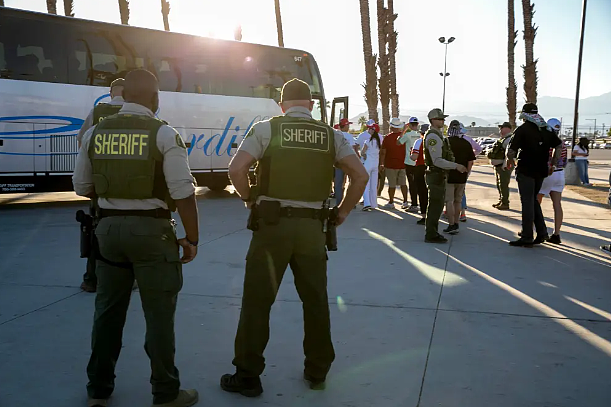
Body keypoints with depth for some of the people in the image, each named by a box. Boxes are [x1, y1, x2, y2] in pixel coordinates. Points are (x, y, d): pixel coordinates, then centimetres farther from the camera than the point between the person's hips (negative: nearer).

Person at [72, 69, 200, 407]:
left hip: (109, 227, 5)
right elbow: (183, 193, -15)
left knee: (108, 310, 17)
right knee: (158, 314, 5)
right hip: (151, 230, -4)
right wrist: (192, 238, -5)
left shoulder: (95, 133, 3)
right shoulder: (163, 134, -10)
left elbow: (82, 187, 10)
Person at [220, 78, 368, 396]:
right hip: (312, 227, 3)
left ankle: (248, 376, 15)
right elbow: (360, 175, 0)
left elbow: (236, 169, -11)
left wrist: (248, 198, 5)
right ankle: (317, 372, 27)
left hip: (272, 224, -2)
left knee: (257, 300, 7)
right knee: (316, 301, 15)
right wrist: (343, 211, 11)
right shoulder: (331, 136, 6)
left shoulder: (267, 128, -1)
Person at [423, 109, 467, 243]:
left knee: (436, 205, 16)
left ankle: (432, 232, 26)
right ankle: (431, 235, -1)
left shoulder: (438, 135, 16)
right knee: (436, 205, -6)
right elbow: (437, 160, -25)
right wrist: (456, 166, -24)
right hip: (436, 175, -11)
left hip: (439, 175, 11)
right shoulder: (433, 136, -18)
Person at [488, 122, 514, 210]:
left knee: (503, 185, -8)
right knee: (499, 185, 16)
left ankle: (505, 204, -4)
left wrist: (504, 165, -25)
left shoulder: (509, 139, -14)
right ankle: (501, 201, 25)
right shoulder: (501, 139, 19)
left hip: (504, 166, -10)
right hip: (497, 166, 10)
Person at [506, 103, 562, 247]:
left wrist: (510, 161, 4)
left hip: (526, 170, -6)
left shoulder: (522, 129, -10)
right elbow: (558, 145, 17)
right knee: (533, 200, 20)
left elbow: (511, 151, -15)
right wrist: (553, 163, 21)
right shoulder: (547, 129, 9)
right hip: (541, 171, 6)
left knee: (527, 203, -2)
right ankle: (542, 232, 16)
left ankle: (527, 238, 1)